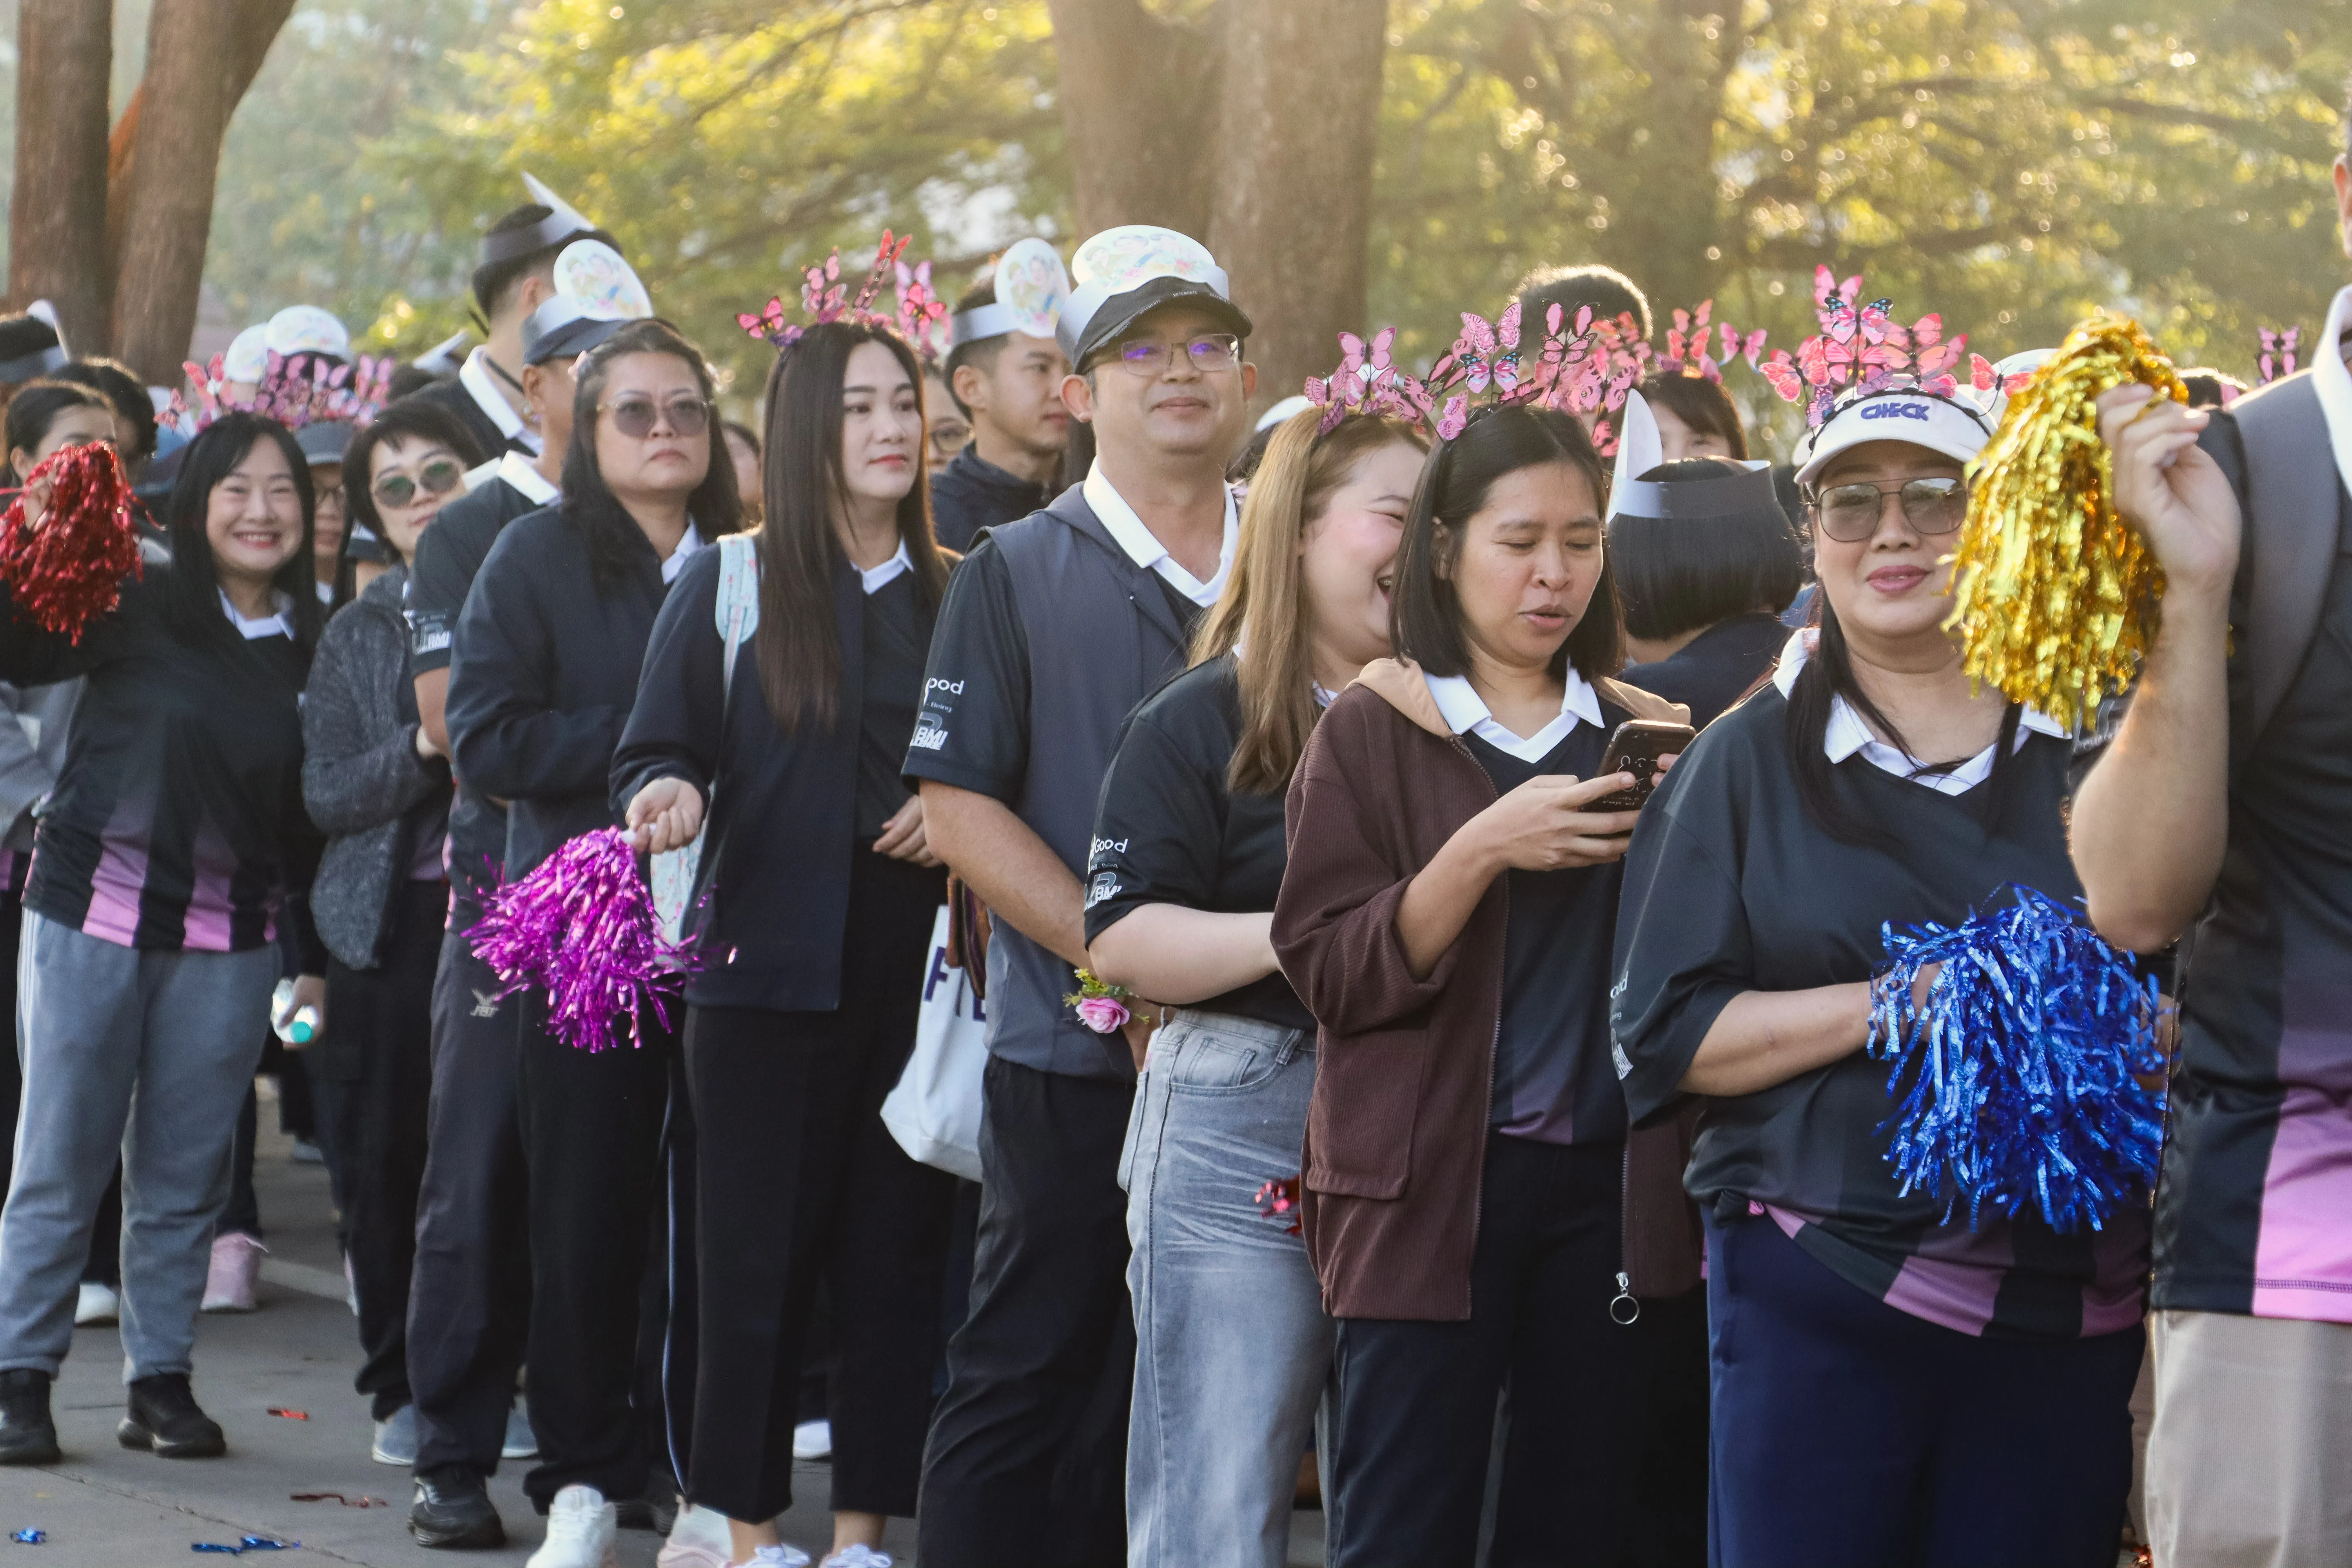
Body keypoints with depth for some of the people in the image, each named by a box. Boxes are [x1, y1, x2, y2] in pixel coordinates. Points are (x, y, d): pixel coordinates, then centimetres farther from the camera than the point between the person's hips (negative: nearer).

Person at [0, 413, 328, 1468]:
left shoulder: (314, 649, 7)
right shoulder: (136, 608, -3)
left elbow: (319, 816, 12)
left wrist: (320, 960, 13)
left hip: (229, 942, 3)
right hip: (92, 914, -3)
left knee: (186, 1172, 6)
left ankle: (161, 1379, 16)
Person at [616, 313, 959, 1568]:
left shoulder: (954, 594, 9)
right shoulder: (729, 583, 2)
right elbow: (655, 751, 1)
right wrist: (669, 797, -20)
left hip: (917, 970, 2)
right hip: (768, 968, -2)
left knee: (896, 1251, 3)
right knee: (758, 1252, 0)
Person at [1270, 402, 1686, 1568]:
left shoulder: (1635, 736, 12)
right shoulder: (1373, 732, 0)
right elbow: (1329, 974, -9)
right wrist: (1483, 849, -20)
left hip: (1603, 1177, 4)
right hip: (1432, 1184, -4)